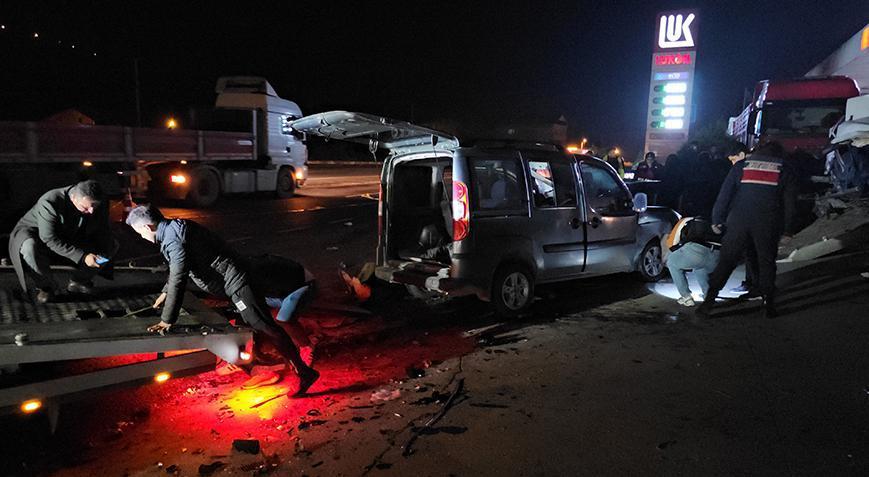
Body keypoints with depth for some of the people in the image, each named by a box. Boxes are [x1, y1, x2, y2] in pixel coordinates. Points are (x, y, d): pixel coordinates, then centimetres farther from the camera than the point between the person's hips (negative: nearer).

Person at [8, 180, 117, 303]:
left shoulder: (101, 203, -18)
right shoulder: (49, 202, -33)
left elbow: (103, 232, -6)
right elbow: (50, 239, -34)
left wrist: (103, 256, -24)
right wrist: (82, 256, -42)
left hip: (71, 239, 5)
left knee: (112, 245, -10)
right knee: (30, 248, -39)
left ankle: (78, 281, 2)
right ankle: (46, 286, -11)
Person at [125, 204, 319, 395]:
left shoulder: (174, 239, -20)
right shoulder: (175, 227, 12)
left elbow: (178, 280, -23)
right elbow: (176, 267, 29)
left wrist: (167, 321, -16)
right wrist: (165, 292, 36)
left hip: (234, 282, -11)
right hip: (231, 280, 11)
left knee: (264, 326, -11)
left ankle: (304, 372, -10)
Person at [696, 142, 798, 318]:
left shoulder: (741, 165, 11)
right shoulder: (784, 171, 12)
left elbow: (724, 194, 7)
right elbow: (790, 203, 10)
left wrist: (717, 219, 9)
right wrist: (788, 230, 13)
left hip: (738, 221, 0)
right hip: (768, 225, 0)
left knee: (726, 261, 1)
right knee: (766, 262, 13)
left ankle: (709, 299, -5)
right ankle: (768, 304, 14)